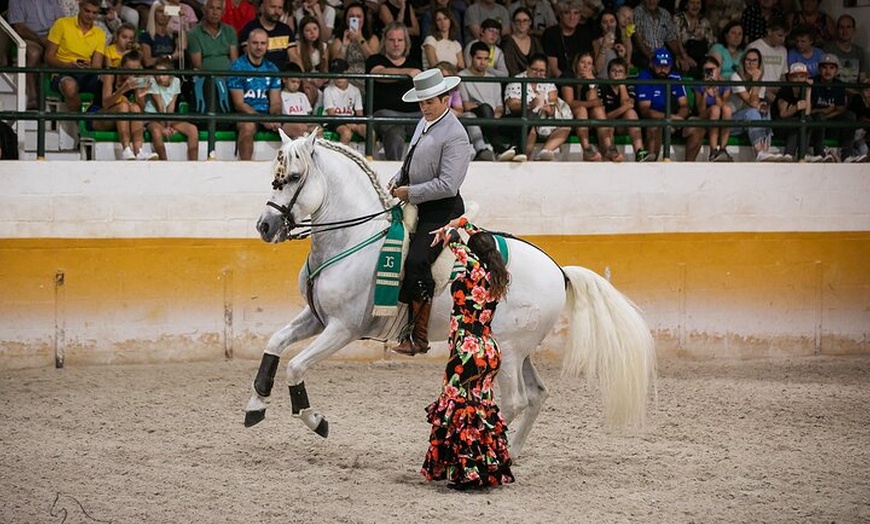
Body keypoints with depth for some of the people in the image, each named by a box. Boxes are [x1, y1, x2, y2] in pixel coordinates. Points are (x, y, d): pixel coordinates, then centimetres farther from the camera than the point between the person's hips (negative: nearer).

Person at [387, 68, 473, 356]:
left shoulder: (455, 135, -16)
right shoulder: (424, 124, 13)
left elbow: (447, 184, -22)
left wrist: (410, 193, -18)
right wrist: (397, 181, 8)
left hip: (442, 212, -10)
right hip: (417, 207, 10)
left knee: (416, 261, -26)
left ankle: (419, 336, -22)